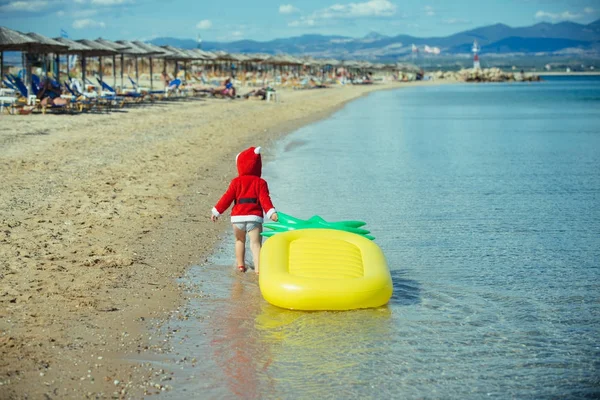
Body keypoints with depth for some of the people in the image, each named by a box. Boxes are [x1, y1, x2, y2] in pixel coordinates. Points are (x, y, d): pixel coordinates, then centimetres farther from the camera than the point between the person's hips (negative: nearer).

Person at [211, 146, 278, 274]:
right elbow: (264, 199, -10)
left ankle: (240, 264, 27)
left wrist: (216, 211, 9)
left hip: (238, 217, 2)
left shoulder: (236, 182, 5)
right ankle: (258, 268, -18)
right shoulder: (260, 182, 3)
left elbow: (227, 198, 3)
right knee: (256, 243, -4)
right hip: (254, 217, -2)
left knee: (239, 240, 24)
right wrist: (271, 212, -18)